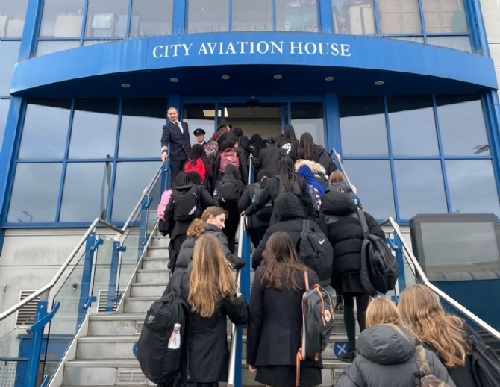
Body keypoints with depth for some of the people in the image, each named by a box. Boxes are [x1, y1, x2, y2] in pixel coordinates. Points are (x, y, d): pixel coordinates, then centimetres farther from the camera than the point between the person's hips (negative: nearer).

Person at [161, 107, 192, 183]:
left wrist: (190, 152, 13)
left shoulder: (185, 124, 14)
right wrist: (164, 151, -35)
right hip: (175, 155, -4)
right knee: (175, 177, -3)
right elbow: (164, 140, -15)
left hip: (186, 154, 4)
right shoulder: (167, 127, -1)